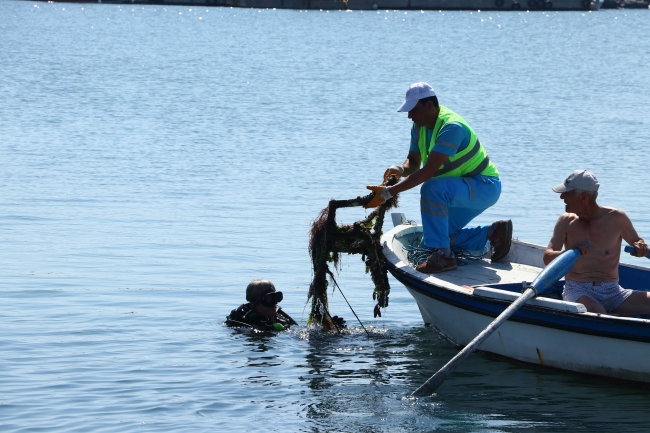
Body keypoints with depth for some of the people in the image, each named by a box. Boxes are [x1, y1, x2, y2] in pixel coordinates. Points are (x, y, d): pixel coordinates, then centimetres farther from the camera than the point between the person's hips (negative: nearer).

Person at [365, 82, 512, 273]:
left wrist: (388, 192, -38)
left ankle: (443, 256, -30)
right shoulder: (420, 126, -1)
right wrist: (401, 169, -22)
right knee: (431, 240, 10)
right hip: (464, 190, 10)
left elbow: (428, 172, -36)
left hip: (485, 187, -10)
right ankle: (493, 233, 17)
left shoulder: (451, 127, -30)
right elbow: (413, 161, 4)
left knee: (432, 189, -35)